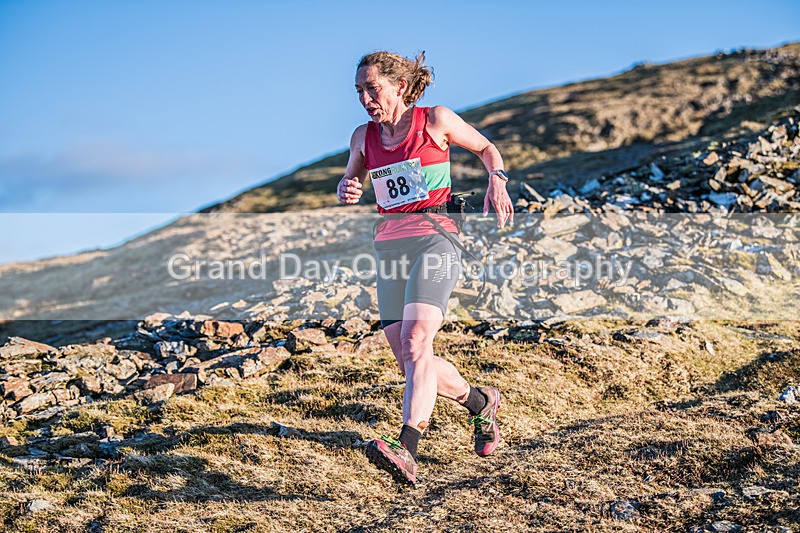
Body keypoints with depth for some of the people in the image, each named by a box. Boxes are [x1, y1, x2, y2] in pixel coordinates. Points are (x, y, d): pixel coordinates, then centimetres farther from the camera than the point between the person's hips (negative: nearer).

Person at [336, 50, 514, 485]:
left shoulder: (435, 120, 2)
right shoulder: (363, 136, 13)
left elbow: (486, 148, 15)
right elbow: (349, 181, 29)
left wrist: (497, 181, -5)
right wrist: (347, 191, 4)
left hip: (434, 237, -5)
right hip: (390, 245, 5)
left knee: (415, 341, -25)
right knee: (409, 360, 1)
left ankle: (407, 451, -36)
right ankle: (481, 403, 28)